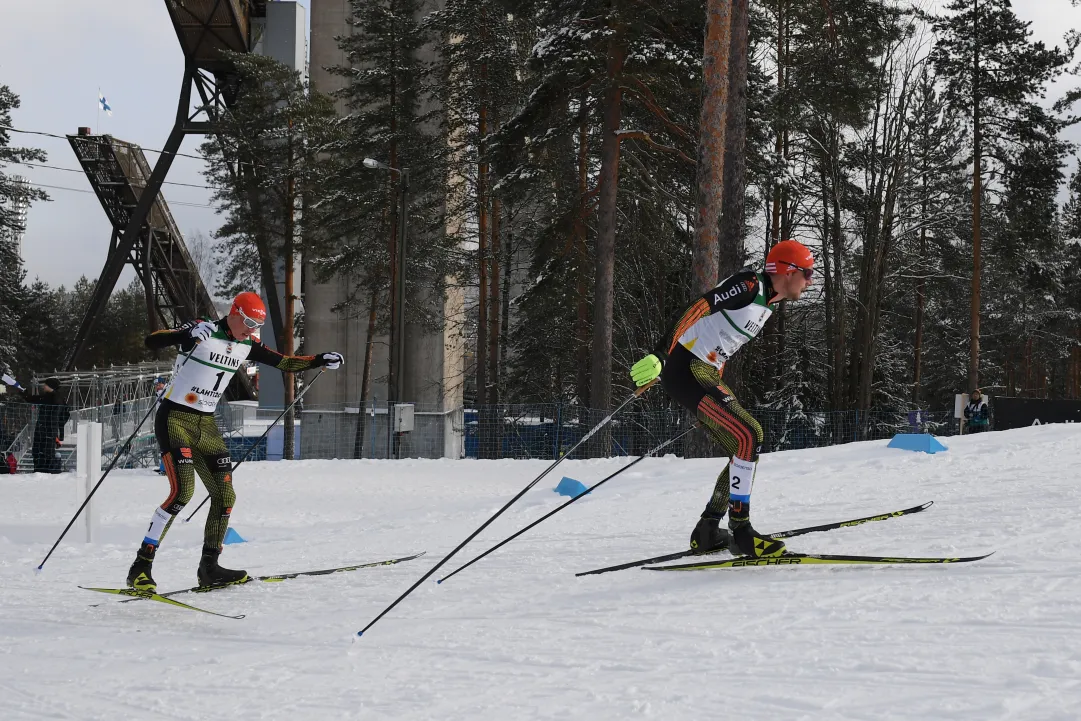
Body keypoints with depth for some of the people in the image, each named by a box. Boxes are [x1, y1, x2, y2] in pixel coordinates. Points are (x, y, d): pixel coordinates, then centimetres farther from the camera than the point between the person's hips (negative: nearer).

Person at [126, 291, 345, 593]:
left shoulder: (246, 346, 5)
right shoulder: (203, 331, -15)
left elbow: (284, 362, 15)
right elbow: (151, 341, -25)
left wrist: (320, 360, 1)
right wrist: (187, 334, -43)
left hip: (205, 424, 8)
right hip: (174, 419, -8)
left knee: (225, 496, 4)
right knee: (182, 491, -21)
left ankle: (209, 568, 18)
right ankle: (141, 566, -15)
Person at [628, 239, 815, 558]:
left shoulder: (770, 303, 16)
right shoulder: (749, 285, -13)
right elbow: (697, 309, -20)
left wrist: (720, 390, 26)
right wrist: (661, 355, -28)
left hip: (706, 375, 10)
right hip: (685, 370, -10)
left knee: (746, 448, 8)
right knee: (749, 436, -19)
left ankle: (706, 533, 14)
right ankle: (740, 531, -14)